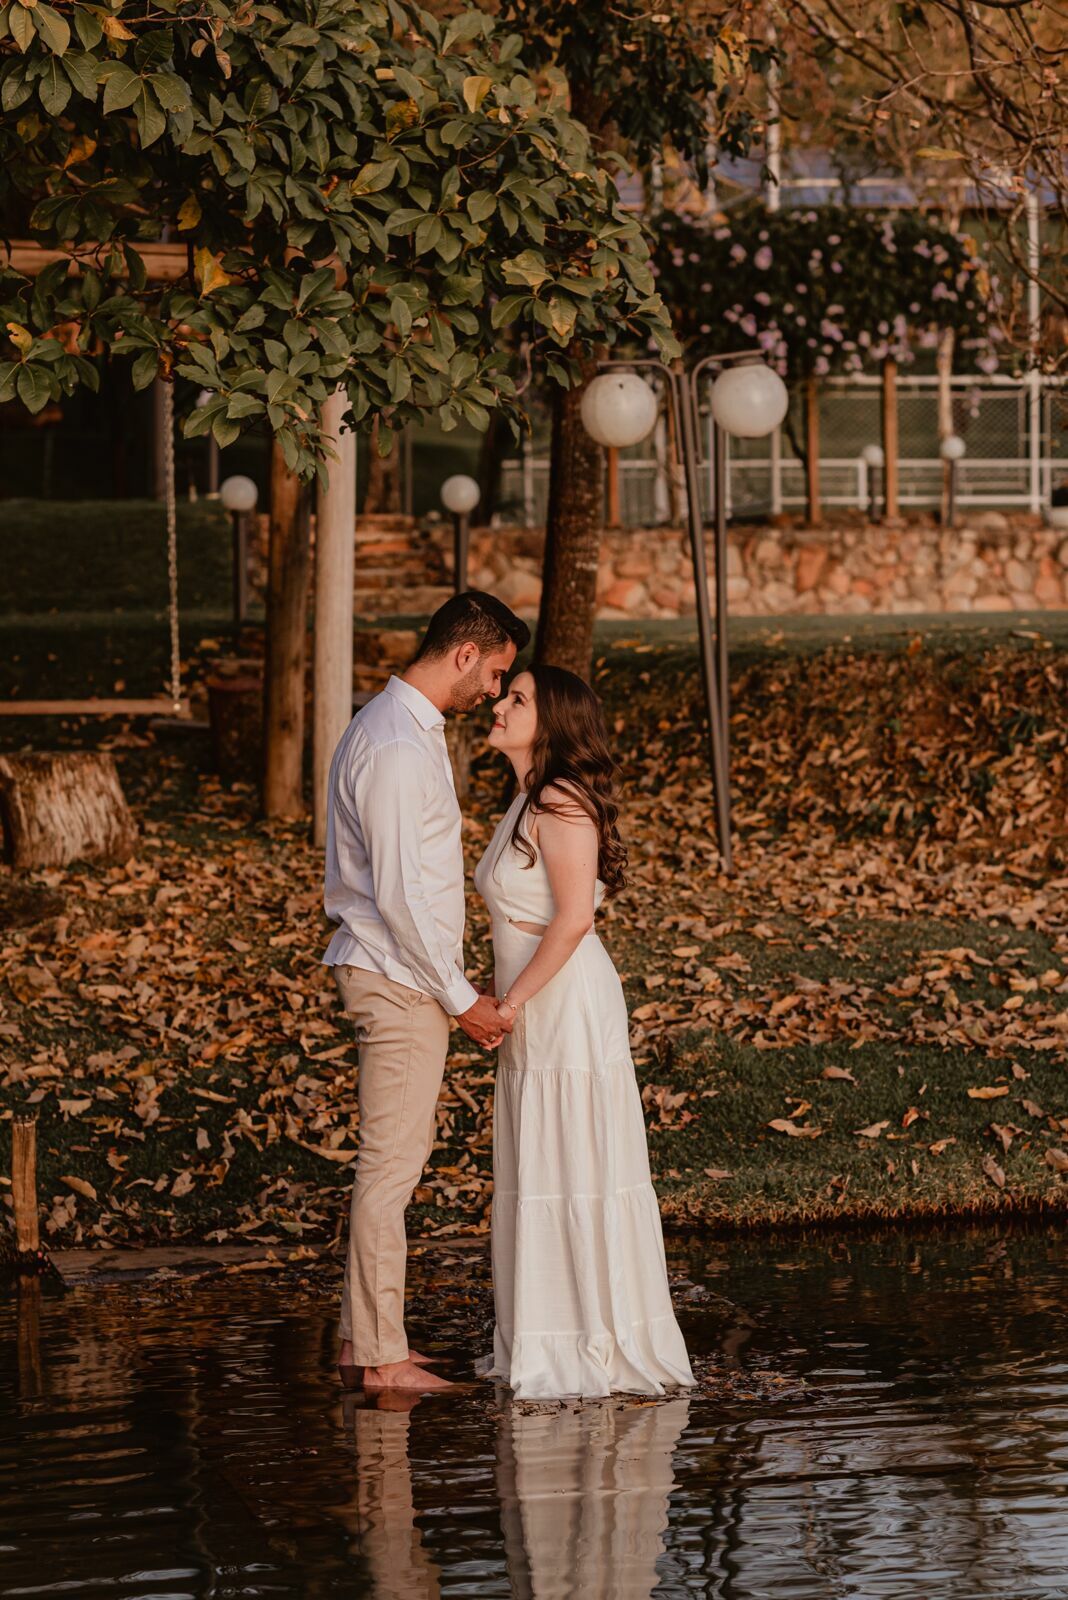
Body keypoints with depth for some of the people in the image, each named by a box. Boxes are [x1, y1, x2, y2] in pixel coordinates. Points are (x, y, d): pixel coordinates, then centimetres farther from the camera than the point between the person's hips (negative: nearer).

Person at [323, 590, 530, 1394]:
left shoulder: (411, 731, 13)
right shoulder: (395, 748, -20)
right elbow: (397, 893, -22)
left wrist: (459, 982, 20)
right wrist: (461, 997, -17)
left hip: (405, 974, 11)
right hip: (398, 976, -11)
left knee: (401, 1153, 14)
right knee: (392, 1161, -6)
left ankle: (364, 1339, 20)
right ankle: (381, 1356, -3)